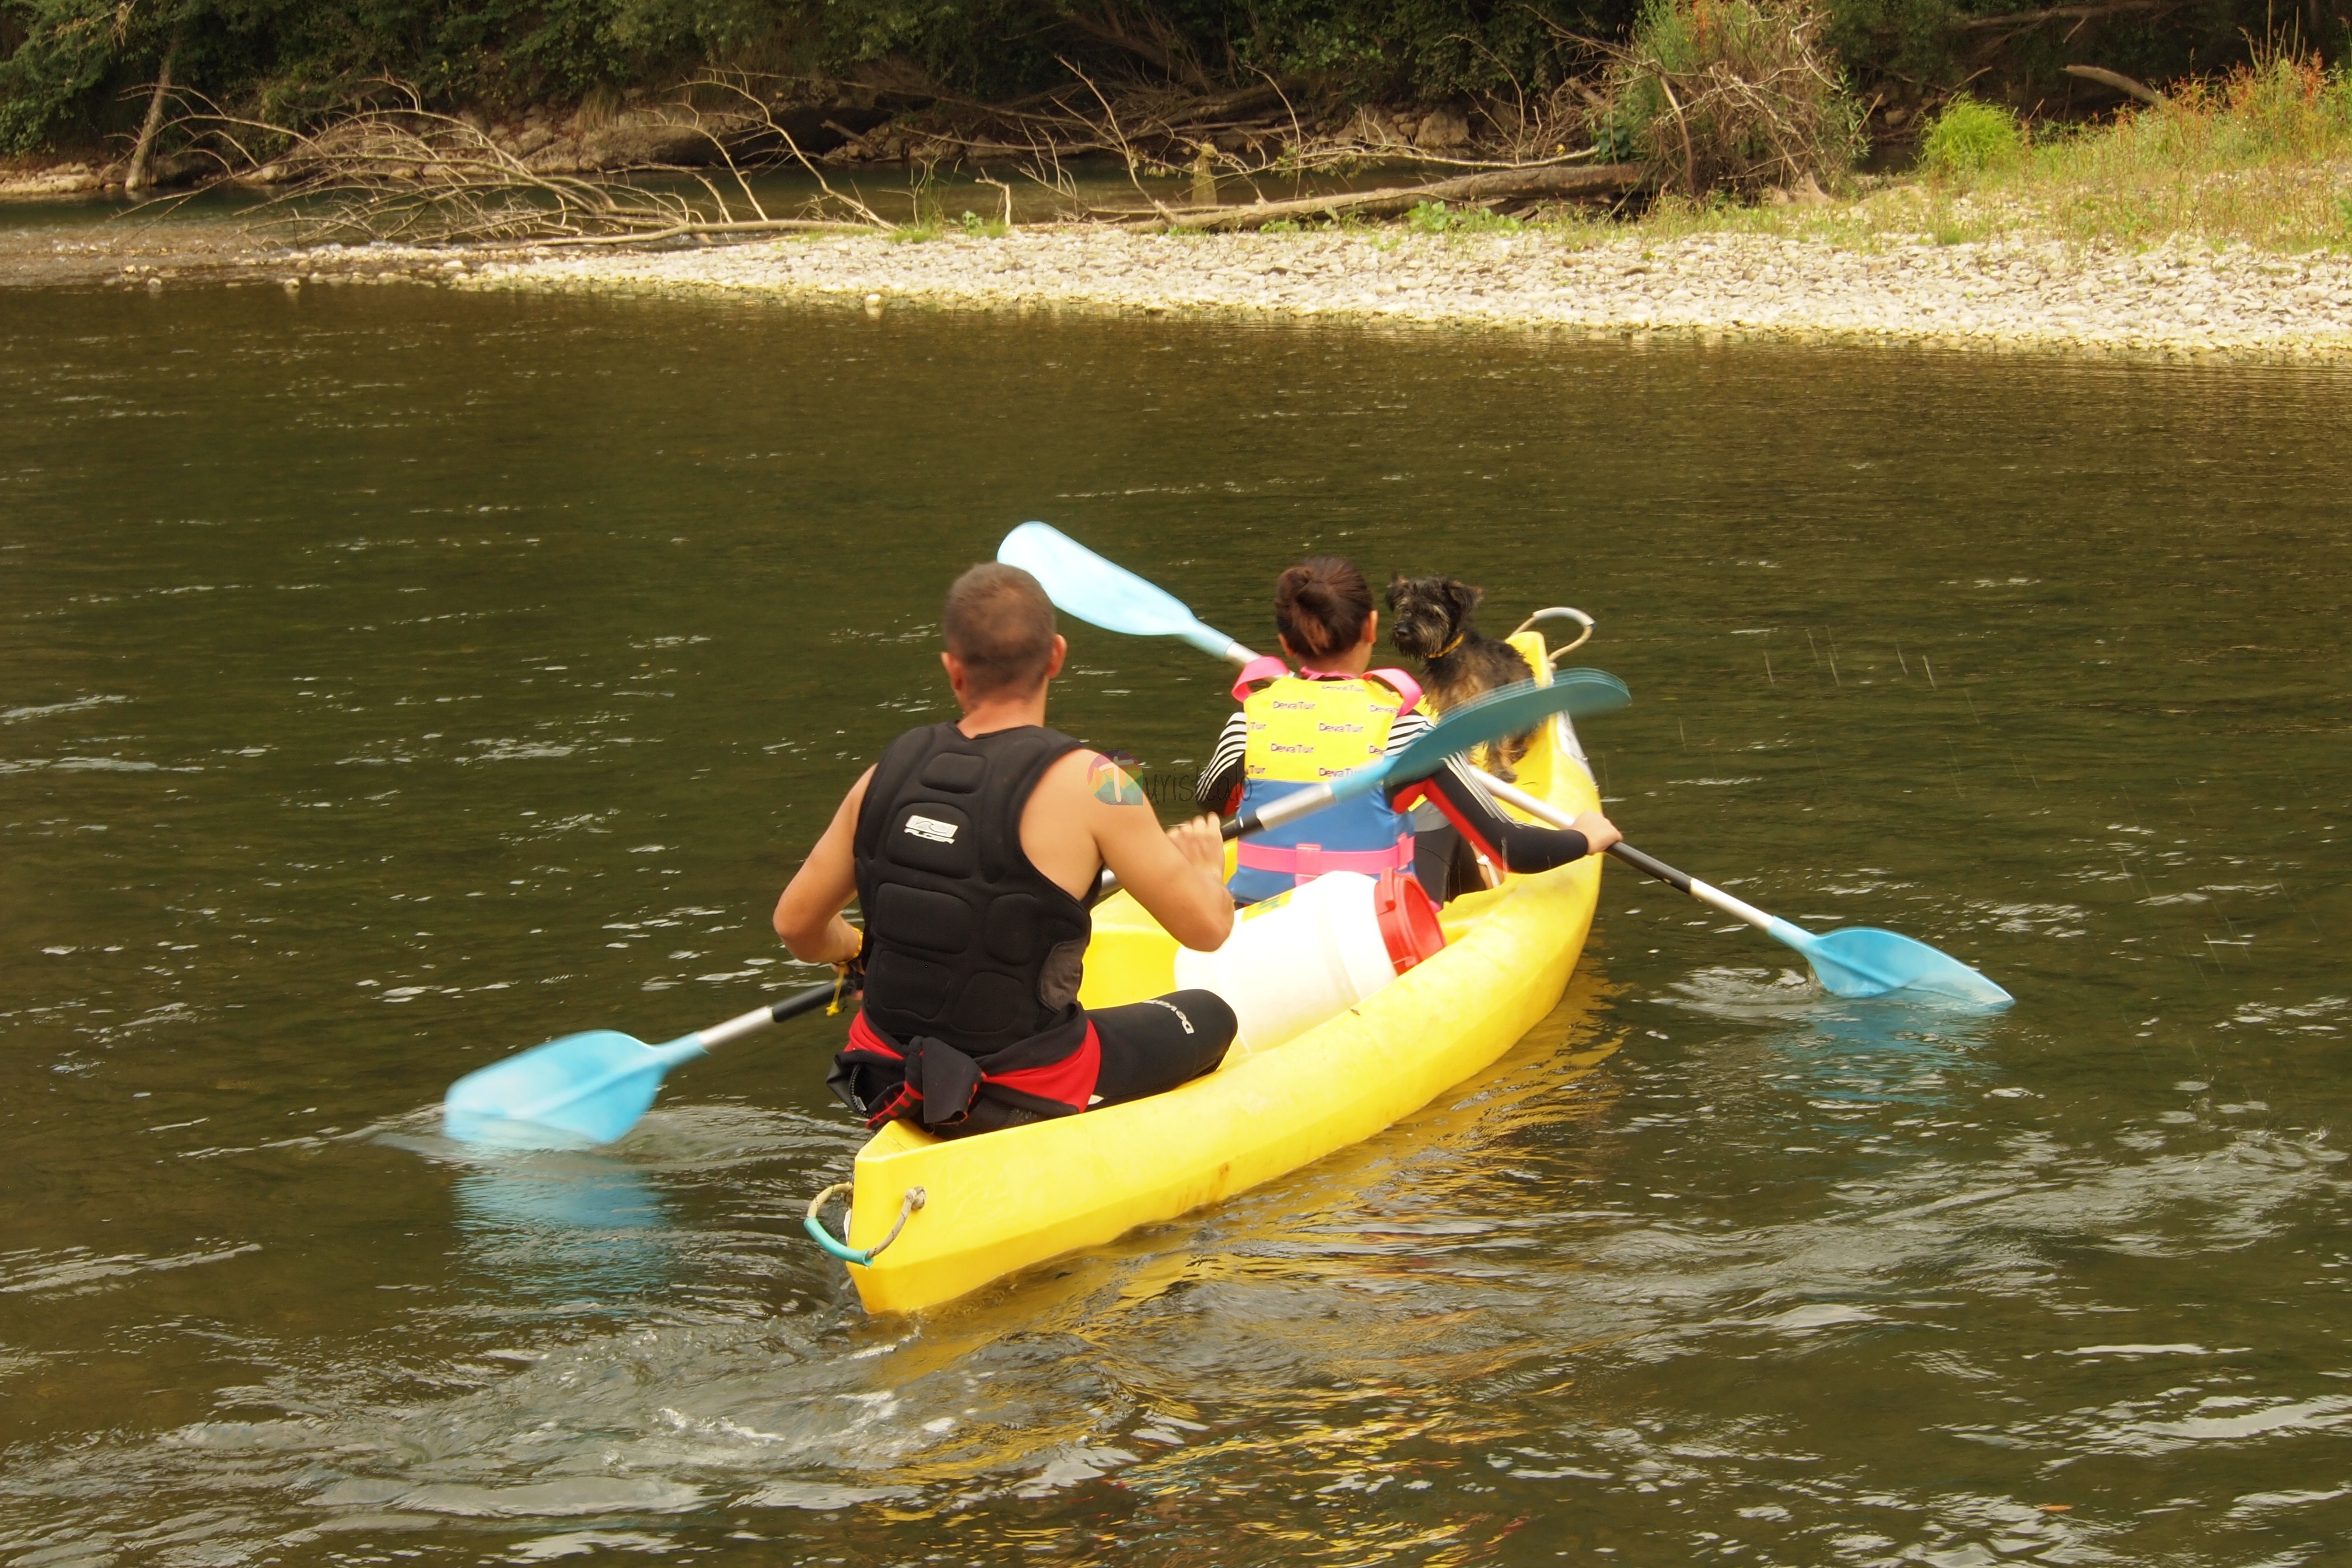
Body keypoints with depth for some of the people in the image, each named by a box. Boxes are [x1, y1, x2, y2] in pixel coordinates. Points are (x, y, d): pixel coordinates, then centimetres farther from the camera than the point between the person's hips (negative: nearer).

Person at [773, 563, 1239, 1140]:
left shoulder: (887, 775, -3)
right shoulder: (1087, 785, -17)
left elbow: (795, 924, 6)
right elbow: (1207, 926, -13)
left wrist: (855, 953, 29)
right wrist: (1206, 868, 10)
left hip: (889, 1082, 5)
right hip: (1025, 1099, -5)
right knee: (1211, 1016, 19)